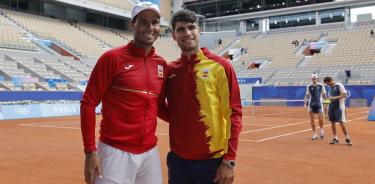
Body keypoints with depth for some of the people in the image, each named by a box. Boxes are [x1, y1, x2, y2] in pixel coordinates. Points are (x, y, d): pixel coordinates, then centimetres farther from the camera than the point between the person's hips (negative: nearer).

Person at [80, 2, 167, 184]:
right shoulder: (112, 58, -8)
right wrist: (90, 151, -12)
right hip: (116, 153, -5)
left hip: (150, 153, 5)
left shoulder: (162, 64, 7)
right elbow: (88, 103, -8)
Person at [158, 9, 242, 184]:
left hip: (213, 161, -3)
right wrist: (178, 121, -4)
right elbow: (159, 104, 15)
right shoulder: (169, 70, 4)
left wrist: (229, 160, -12)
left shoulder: (220, 66, -6)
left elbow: (233, 113, -8)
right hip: (178, 160, 3)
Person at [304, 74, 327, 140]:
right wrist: (306, 101, -7)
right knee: (312, 120, 2)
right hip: (311, 104, 2)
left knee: (320, 119, -10)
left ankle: (321, 129, 20)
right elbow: (307, 95, 8)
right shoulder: (309, 87, 4)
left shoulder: (321, 86, 1)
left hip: (319, 104, -2)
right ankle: (314, 134, 11)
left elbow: (324, 94, 7)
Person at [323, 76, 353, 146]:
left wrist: (335, 97, -22)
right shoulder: (331, 88, 15)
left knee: (341, 123, -8)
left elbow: (344, 95, -14)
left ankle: (347, 138, 3)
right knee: (332, 122, 6)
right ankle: (335, 138, 13)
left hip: (339, 107, -7)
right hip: (331, 106, 7)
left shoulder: (339, 86, -8)